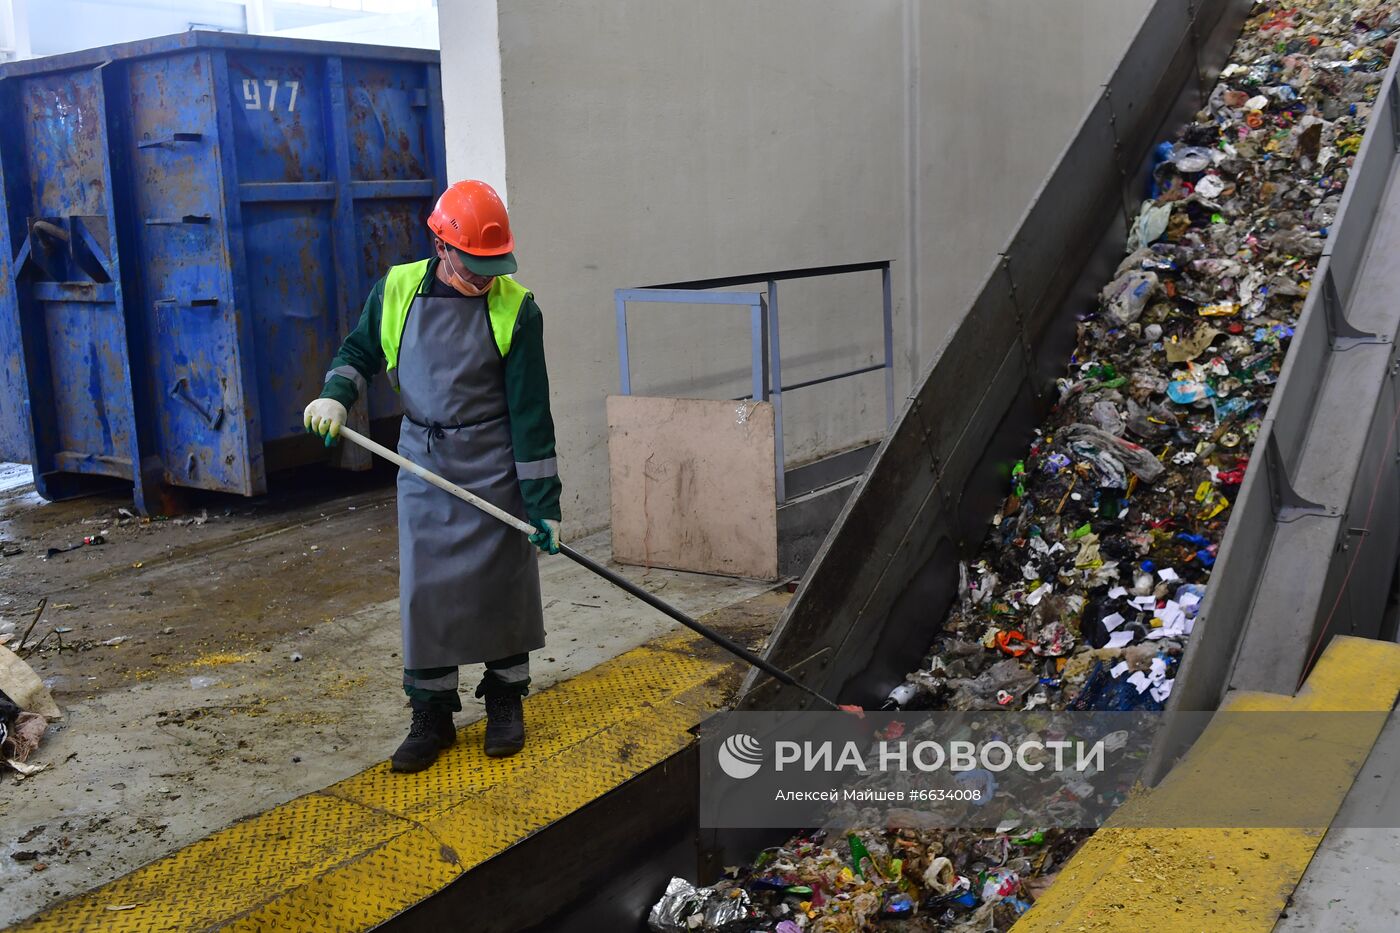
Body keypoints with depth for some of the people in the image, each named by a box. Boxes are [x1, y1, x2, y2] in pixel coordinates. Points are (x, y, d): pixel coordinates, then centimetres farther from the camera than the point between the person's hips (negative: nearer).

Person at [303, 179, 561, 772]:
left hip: (493, 467, -2)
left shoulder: (515, 308, -12)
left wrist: (543, 503, -13)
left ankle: (506, 701, 25)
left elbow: (530, 412, -12)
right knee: (424, 590, 6)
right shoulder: (397, 290, -4)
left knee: (502, 586, 7)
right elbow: (359, 350, 15)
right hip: (422, 462, 3)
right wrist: (335, 395, -7)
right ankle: (431, 715, 19)